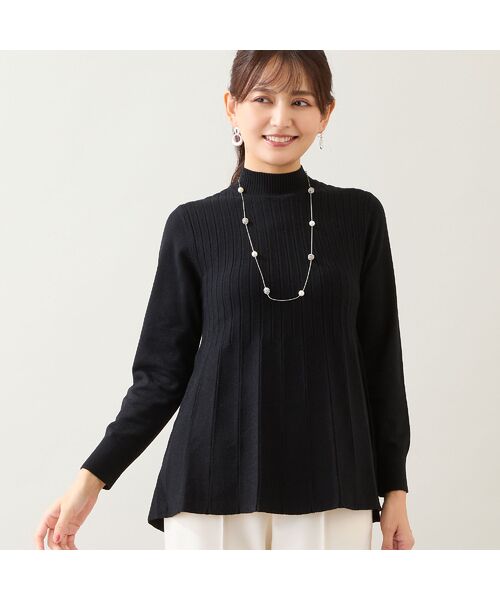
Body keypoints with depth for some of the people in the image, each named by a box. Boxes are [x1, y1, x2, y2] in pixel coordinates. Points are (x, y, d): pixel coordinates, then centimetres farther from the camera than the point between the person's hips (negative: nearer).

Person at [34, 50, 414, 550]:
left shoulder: (359, 216, 5)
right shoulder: (194, 226, 2)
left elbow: (381, 361, 9)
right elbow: (162, 371, 5)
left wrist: (394, 488, 8)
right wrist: (93, 476, -3)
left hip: (329, 491, 1)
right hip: (213, 489, -1)